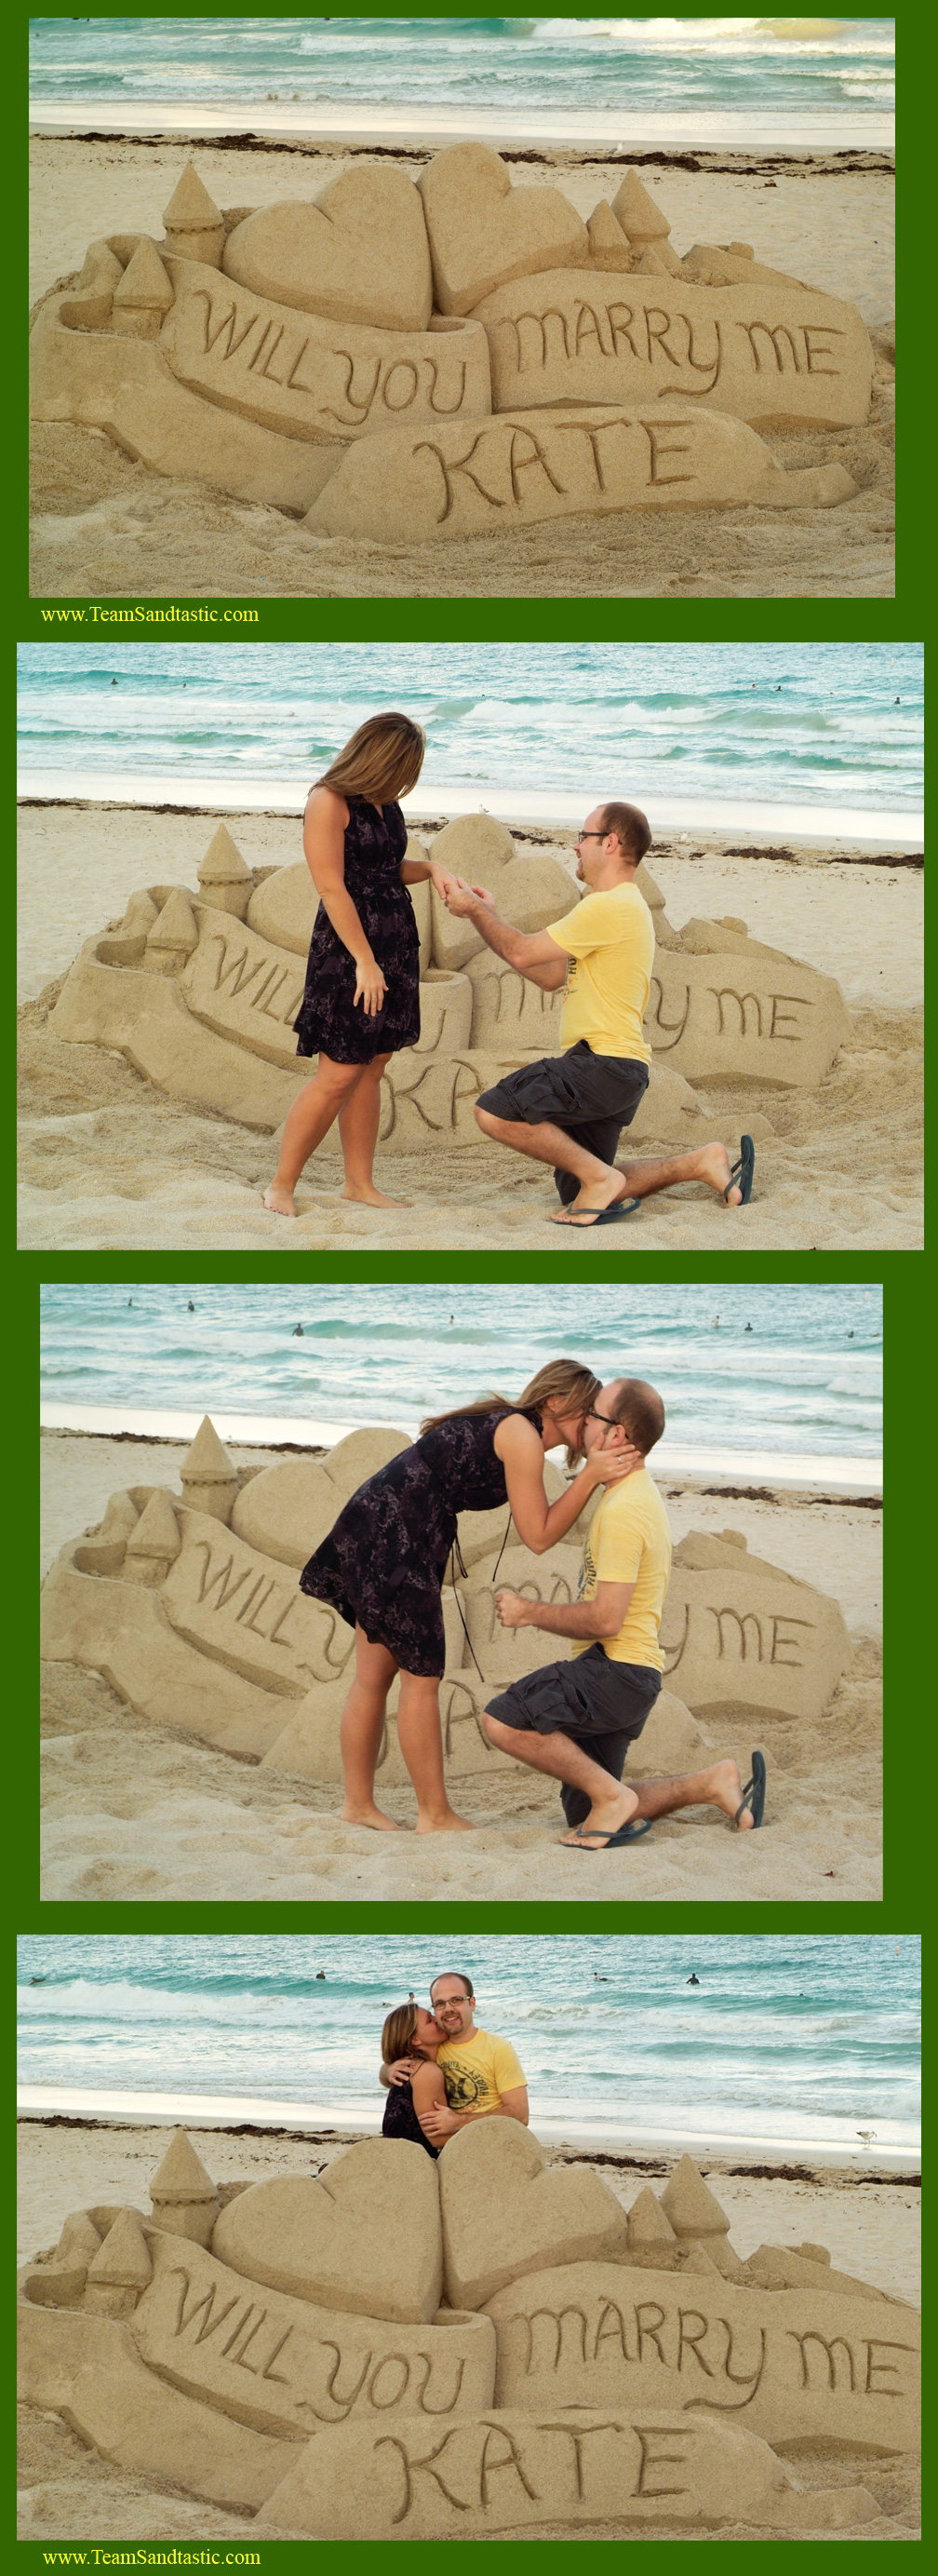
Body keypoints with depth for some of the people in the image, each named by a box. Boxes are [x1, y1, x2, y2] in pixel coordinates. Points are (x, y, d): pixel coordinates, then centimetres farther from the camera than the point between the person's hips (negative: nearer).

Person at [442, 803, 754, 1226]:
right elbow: (551, 977, 21)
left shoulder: (611, 906, -13)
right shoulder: (622, 906, 22)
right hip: (610, 1069, 11)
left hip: (604, 1064, -11)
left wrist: (476, 910, 2)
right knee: (577, 1196, 14)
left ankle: (600, 1178, -15)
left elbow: (522, 953, -13)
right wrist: (488, 915, 18)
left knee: (494, 1112, -22)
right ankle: (701, 1163, 14)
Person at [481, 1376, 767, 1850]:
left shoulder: (623, 1511, -19)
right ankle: (713, 1784, 17)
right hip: (618, 1673, 11)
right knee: (585, 1816, 15)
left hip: (616, 1669, -11)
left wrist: (529, 1612, -14)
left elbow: (605, 1619, -23)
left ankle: (611, 1796, -16)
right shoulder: (636, 1493, 15)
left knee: (503, 1721, -27)